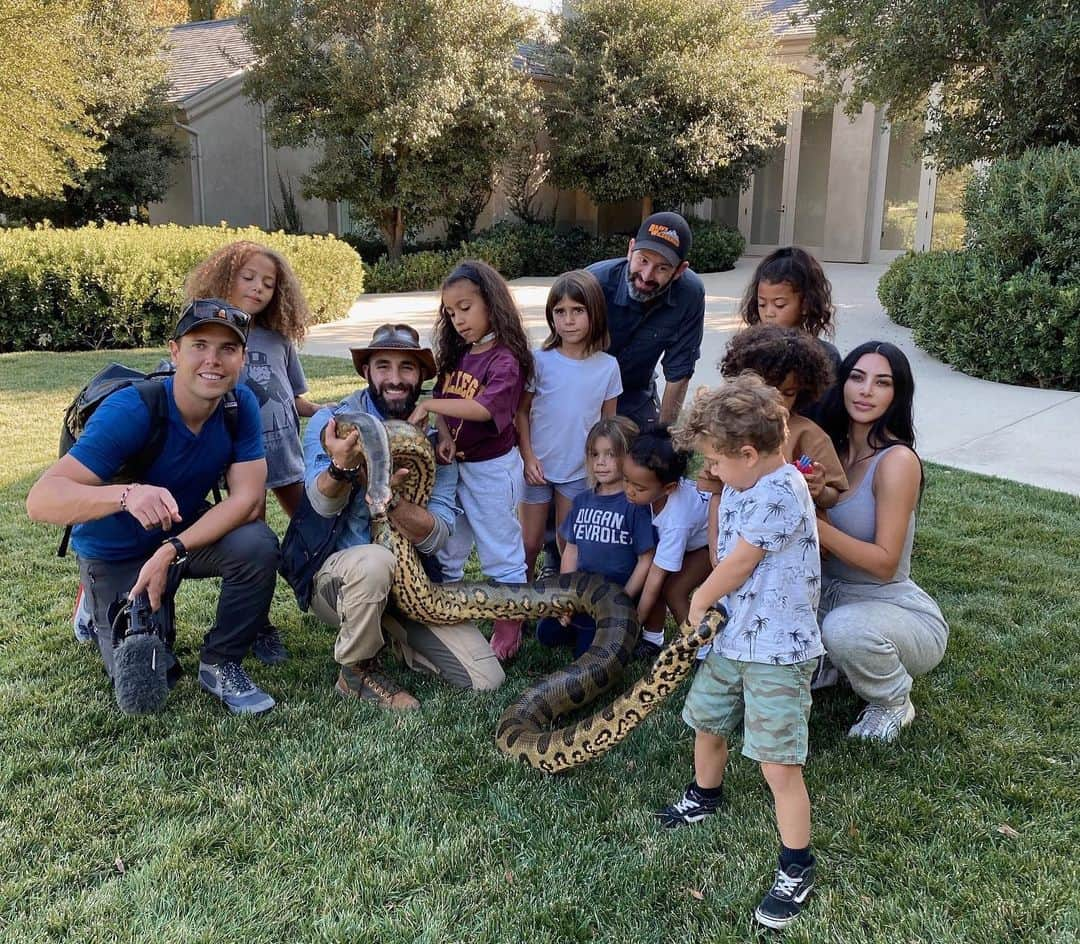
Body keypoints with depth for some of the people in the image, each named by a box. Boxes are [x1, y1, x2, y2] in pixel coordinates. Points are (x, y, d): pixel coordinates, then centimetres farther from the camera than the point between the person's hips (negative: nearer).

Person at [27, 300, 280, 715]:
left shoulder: (241, 405, -17)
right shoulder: (129, 411, -30)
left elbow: (246, 498, -21)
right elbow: (40, 500, -37)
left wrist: (171, 552, -33)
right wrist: (126, 495, -56)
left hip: (189, 533, 3)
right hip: (117, 554, -3)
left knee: (257, 545, -28)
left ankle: (221, 664, -5)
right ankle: (101, 609, 24)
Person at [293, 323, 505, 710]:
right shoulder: (331, 421, -8)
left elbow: (435, 537, -12)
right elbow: (324, 503, -26)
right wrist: (342, 467, -49)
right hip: (334, 573, -3)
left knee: (486, 679, -8)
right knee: (374, 562, -39)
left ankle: (395, 636, 18)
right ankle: (356, 670, -10)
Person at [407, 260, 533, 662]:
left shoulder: (505, 359, -17)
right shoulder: (455, 355, 7)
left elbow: (484, 408, -30)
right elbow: (442, 403, 4)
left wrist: (428, 406, -28)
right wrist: (444, 435, -15)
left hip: (491, 467, -7)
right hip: (454, 463, 8)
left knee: (501, 552, 7)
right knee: (445, 550, 17)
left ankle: (509, 627, 20)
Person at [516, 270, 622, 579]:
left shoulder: (608, 367, -6)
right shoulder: (540, 360, -11)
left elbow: (609, 422, 3)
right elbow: (522, 411, -3)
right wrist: (528, 457, -10)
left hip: (580, 471, 1)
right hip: (538, 466, -1)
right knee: (529, 543, 9)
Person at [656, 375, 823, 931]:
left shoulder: (782, 493, -24)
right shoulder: (740, 487, 5)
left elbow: (737, 564, -17)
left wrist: (700, 601, 0)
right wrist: (713, 605, -4)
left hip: (778, 651, -9)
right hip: (731, 637, 9)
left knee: (778, 764, -5)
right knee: (706, 721, 25)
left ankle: (796, 869, 11)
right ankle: (705, 796, 52)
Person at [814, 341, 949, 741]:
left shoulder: (898, 460, -19)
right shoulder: (833, 448, 1)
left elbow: (884, 562, -22)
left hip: (900, 612, -6)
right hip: (833, 595, 6)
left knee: (844, 628, -37)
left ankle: (894, 703, -3)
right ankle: (835, 662, 15)